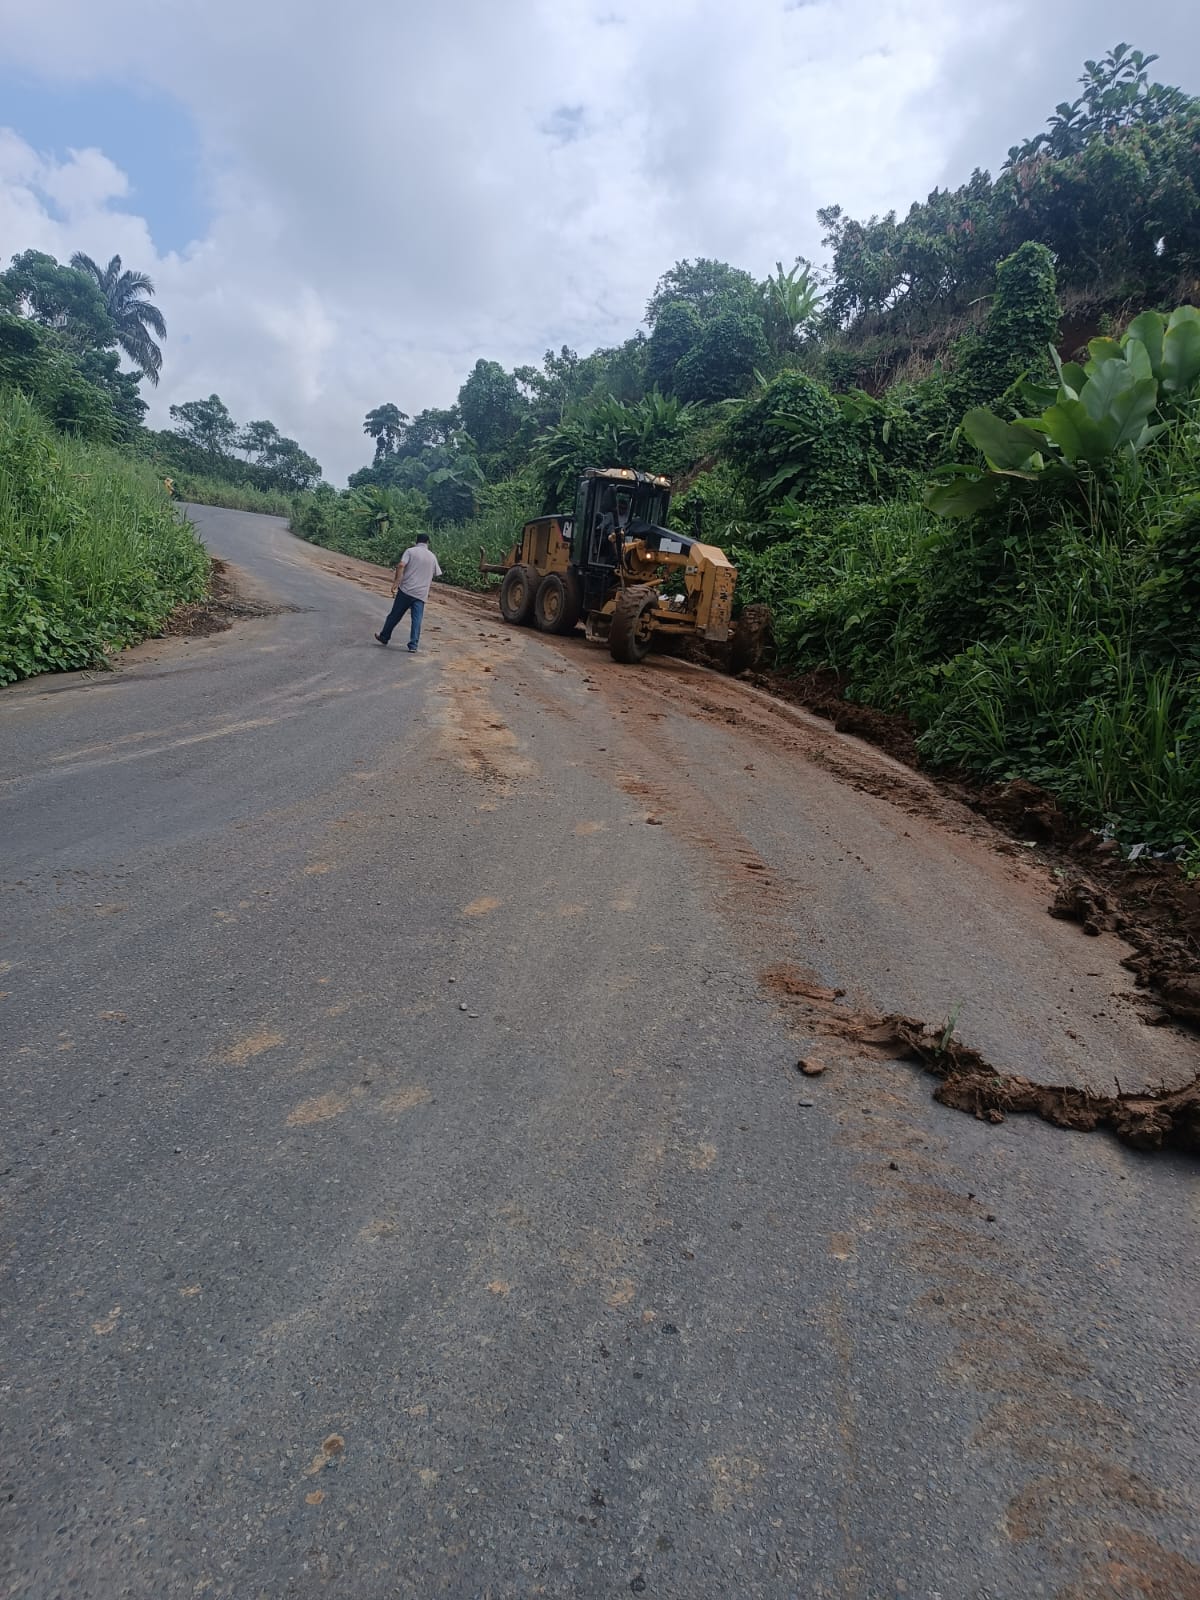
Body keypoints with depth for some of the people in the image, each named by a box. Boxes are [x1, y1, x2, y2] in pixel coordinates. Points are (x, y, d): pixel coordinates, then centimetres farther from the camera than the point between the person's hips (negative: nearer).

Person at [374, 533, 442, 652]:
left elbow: (401, 566, -14)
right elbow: (437, 574, 16)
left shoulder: (411, 551, -1)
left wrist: (396, 584, -15)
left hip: (406, 590, -2)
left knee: (394, 615, 10)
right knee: (416, 619, 1)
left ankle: (384, 637, 24)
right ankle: (413, 645, -4)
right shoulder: (432, 556, 10)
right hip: (421, 593, 2)